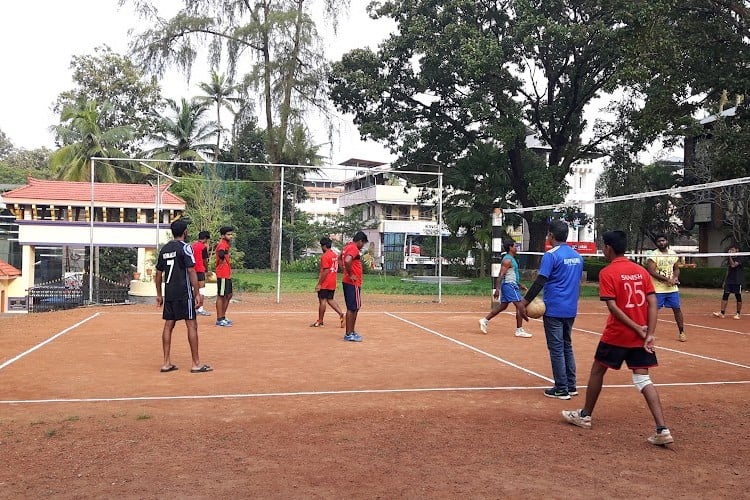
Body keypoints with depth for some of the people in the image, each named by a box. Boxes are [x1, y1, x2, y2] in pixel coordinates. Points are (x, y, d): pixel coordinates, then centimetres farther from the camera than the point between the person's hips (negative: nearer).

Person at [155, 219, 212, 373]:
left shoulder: (164, 249, 12)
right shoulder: (185, 247, -8)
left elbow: (158, 274, 15)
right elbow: (191, 271, -15)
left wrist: (159, 295, 22)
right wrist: (197, 293, -14)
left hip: (169, 293, 7)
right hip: (184, 293, -7)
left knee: (168, 325, 10)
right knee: (192, 325, -2)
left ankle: (166, 363, 12)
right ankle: (196, 364, 0)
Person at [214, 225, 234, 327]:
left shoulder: (226, 244, 15)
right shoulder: (222, 244, -16)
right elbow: (221, 255, -38)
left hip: (227, 275, 10)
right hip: (222, 275, -10)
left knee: (228, 295, 16)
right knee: (221, 296, -4)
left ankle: (223, 317, 25)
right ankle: (219, 320, 2)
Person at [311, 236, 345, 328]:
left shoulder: (325, 256, -15)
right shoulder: (335, 255, 12)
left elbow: (325, 271, -20)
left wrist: (319, 284, -17)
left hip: (325, 283, -8)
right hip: (333, 283, 8)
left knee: (322, 300, 0)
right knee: (330, 299, 14)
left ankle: (320, 321, 7)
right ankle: (341, 315, 1)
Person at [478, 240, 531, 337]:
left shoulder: (511, 259, 17)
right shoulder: (507, 260, -14)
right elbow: (501, 275, -20)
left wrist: (519, 285, 27)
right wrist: (497, 289, -25)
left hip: (512, 285, 11)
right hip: (510, 285, -11)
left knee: (502, 306, 13)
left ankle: (484, 321, 13)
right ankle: (519, 330, -4)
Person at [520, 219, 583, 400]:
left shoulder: (551, 255, -12)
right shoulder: (577, 256, 10)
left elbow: (540, 282, -19)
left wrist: (524, 302, -16)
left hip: (554, 309, -7)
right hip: (571, 309, 7)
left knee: (556, 348, -1)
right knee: (567, 346, 17)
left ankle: (561, 389, 3)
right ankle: (571, 386, 20)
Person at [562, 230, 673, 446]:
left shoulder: (607, 273, -9)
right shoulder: (641, 271, 6)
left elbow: (613, 307, -17)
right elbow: (653, 303, -1)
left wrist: (638, 329, -13)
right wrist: (649, 334, -5)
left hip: (616, 335, -4)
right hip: (640, 337, 5)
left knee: (597, 371, 15)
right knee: (643, 379, 5)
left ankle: (585, 416, 29)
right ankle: (662, 430, -7)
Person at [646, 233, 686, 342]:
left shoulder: (673, 254, 8)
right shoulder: (653, 255, -10)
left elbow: (676, 269, 18)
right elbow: (651, 271, -17)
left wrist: (675, 277, -5)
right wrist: (667, 280, -20)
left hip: (672, 288, 5)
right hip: (658, 289, -5)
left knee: (677, 309, 7)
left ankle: (681, 332, 17)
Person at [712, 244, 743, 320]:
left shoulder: (739, 259, -6)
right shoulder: (729, 259, 13)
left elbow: (733, 265, -23)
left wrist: (730, 256, -20)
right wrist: (725, 281, 15)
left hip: (737, 282, -6)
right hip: (728, 281, 6)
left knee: (738, 297, 2)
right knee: (725, 296, -2)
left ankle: (738, 314, 11)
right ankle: (722, 313, -3)